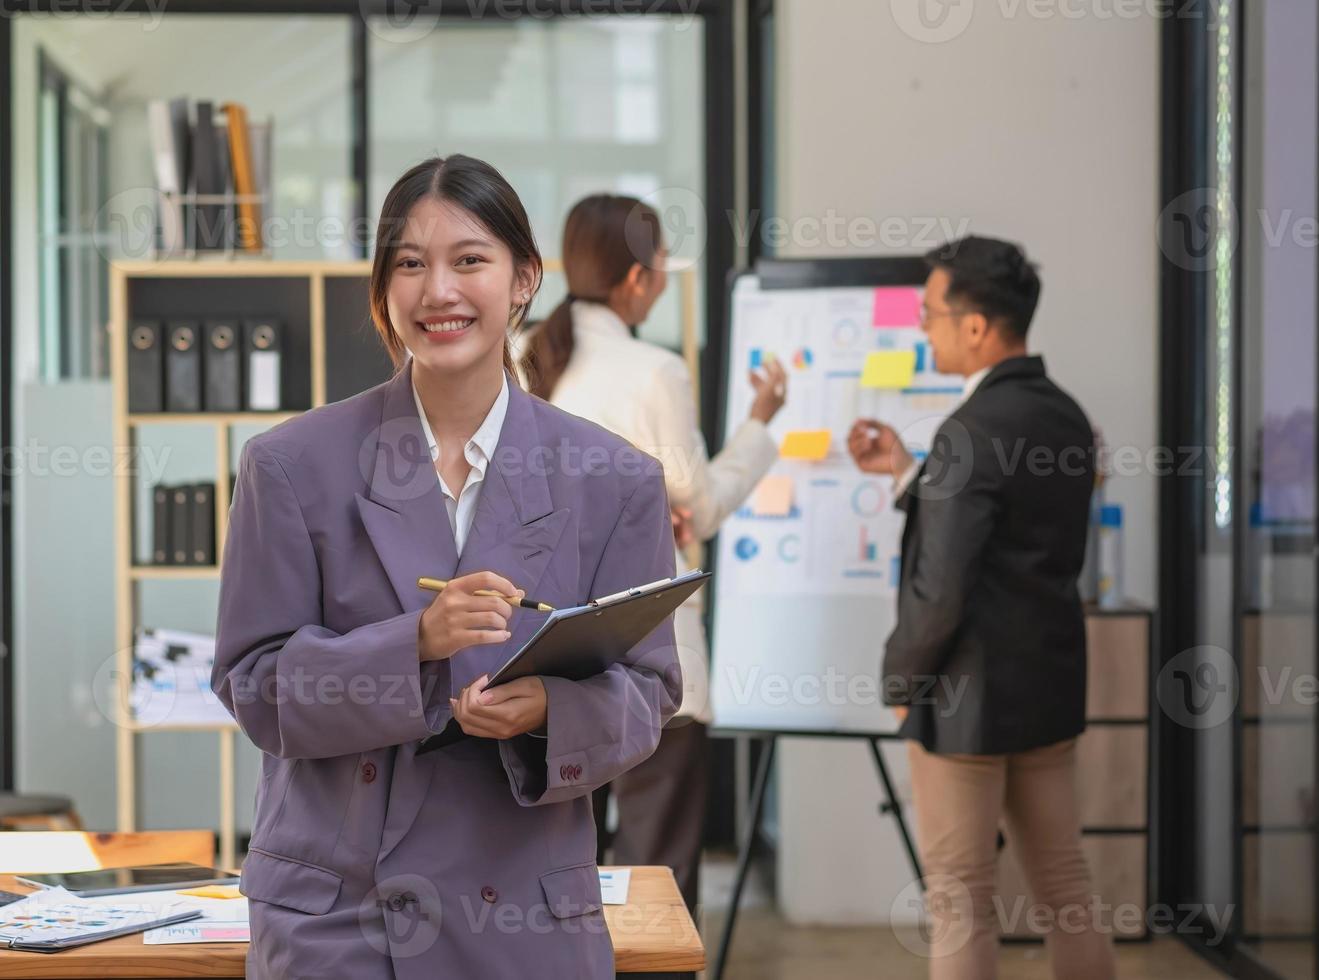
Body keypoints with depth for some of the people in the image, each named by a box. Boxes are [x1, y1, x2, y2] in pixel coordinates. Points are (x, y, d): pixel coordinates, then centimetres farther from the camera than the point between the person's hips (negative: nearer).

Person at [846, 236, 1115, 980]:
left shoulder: (974, 431, -20)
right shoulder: (1066, 417, 6)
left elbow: (940, 589, -23)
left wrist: (902, 678, -7)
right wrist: (907, 472, 16)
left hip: (969, 696, -8)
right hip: (1050, 688, 8)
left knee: (960, 900, 3)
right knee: (1065, 888, 14)